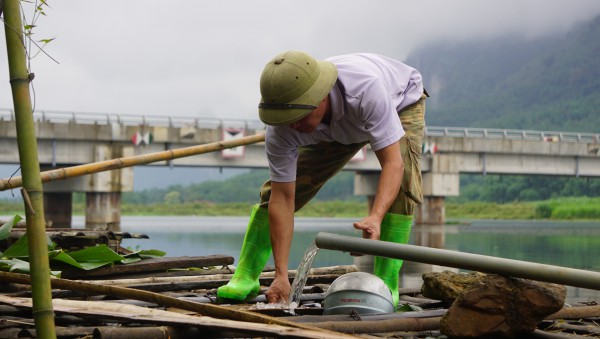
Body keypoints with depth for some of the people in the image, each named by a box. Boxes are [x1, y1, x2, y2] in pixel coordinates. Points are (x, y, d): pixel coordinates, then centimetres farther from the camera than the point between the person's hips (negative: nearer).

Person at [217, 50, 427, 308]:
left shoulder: (366, 89, -48)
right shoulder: (281, 127, -35)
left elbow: (393, 162, -47)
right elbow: (282, 198, -31)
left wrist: (375, 217, -64)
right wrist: (281, 275, -35)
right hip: (337, 128, 3)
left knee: (402, 180, -30)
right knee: (277, 187, -8)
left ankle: (386, 282, -23)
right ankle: (246, 276, 6)